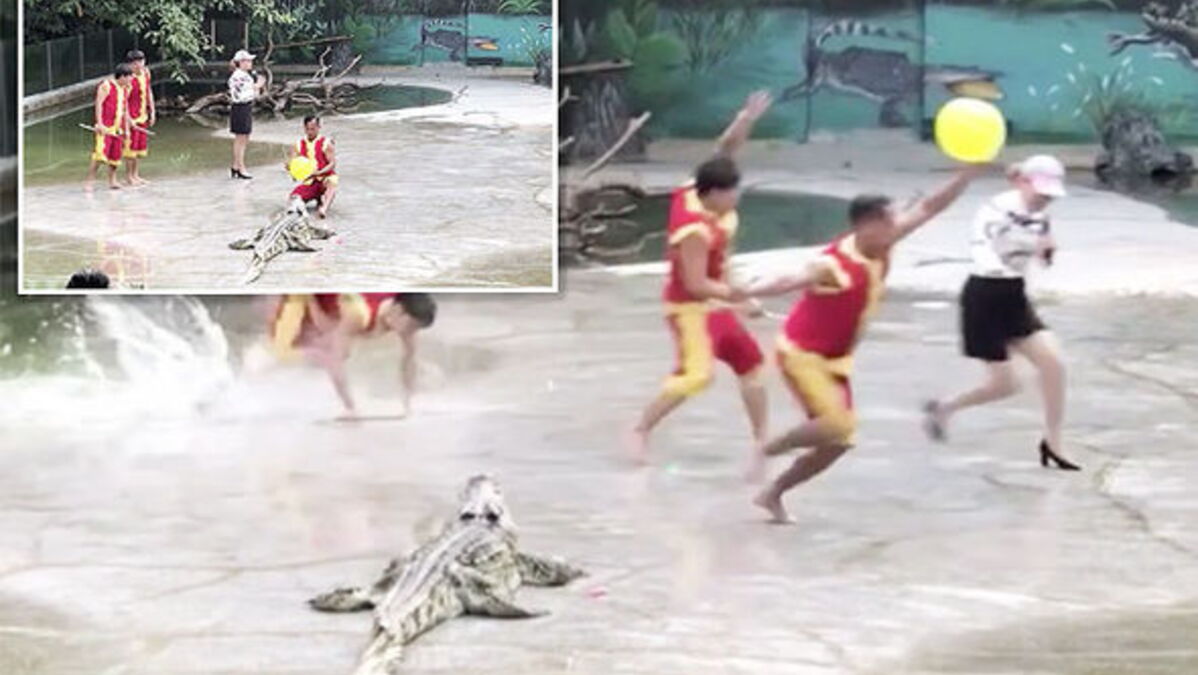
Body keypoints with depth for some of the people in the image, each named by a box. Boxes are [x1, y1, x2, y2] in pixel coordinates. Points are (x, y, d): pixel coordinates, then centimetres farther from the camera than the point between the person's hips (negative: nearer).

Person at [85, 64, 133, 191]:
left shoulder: (125, 90, 16)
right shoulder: (106, 85, -6)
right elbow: (98, 104, -12)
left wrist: (126, 128, 20)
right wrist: (99, 123, -19)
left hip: (118, 128, 7)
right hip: (105, 127, -7)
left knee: (115, 155, 8)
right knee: (100, 154, -16)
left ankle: (112, 181, 20)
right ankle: (90, 180, -12)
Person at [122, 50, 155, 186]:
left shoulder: (145, 74, 4)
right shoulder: (129, 79, -19)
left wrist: (152, 112, 17)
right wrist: (128, 119, -20)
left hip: (143, 116, 8)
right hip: (131, 117, -8)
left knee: (141, 145, 12)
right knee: (131, 145, -2)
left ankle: (136, 174, 22)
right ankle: (128, 176, 8)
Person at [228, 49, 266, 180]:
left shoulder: (246, 76, 12)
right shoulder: (237, 77, -18)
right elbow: (239, 97, -23)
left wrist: (258, 87, 4)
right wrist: (255, 87, -18)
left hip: (247, 109, 10)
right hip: (240, 109, -10)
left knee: (244, 140, 14)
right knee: (241, 140, -3)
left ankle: (235, 167, 22)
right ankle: (241, 169, 3)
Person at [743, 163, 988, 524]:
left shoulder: (880, 248, -4)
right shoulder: (834, 264, -26)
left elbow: (928, 209, -1)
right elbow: (790, 281, -39)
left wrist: (969, 172, -7)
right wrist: (745, 292, -56)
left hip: (834, 358, 8)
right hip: (802, 353, -8)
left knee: (840, 440, 6)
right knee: (835, 425, -25)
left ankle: (773, 493, 19)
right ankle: (765, 450, -4)